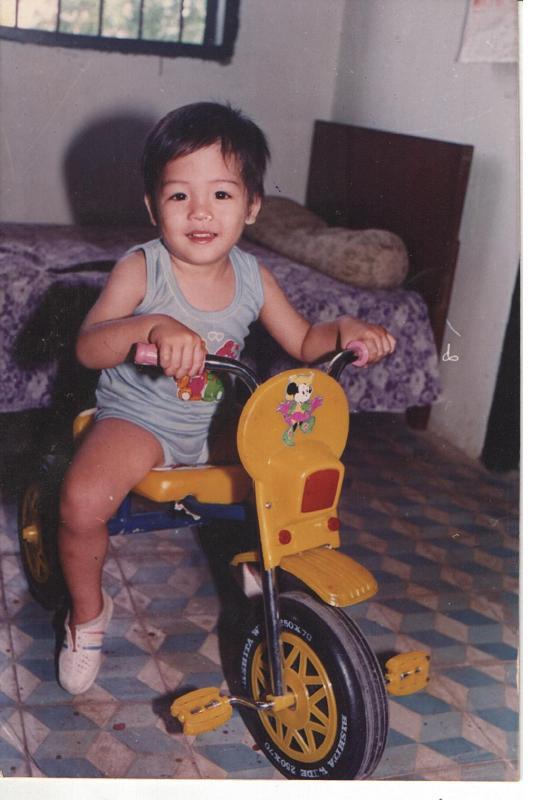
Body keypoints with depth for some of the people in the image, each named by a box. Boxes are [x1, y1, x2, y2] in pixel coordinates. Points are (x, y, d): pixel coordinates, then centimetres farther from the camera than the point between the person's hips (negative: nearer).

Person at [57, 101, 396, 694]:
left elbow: (303, 343, 8)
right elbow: (88, 347, -26)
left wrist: (344, 329, -14)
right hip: (138, 417, -4)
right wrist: (152, 327, -45)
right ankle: (88, 613, 2)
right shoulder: (141, 269, -15)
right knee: (83, 499, -29)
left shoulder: (252, 278, -3)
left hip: (217, 424, 5)